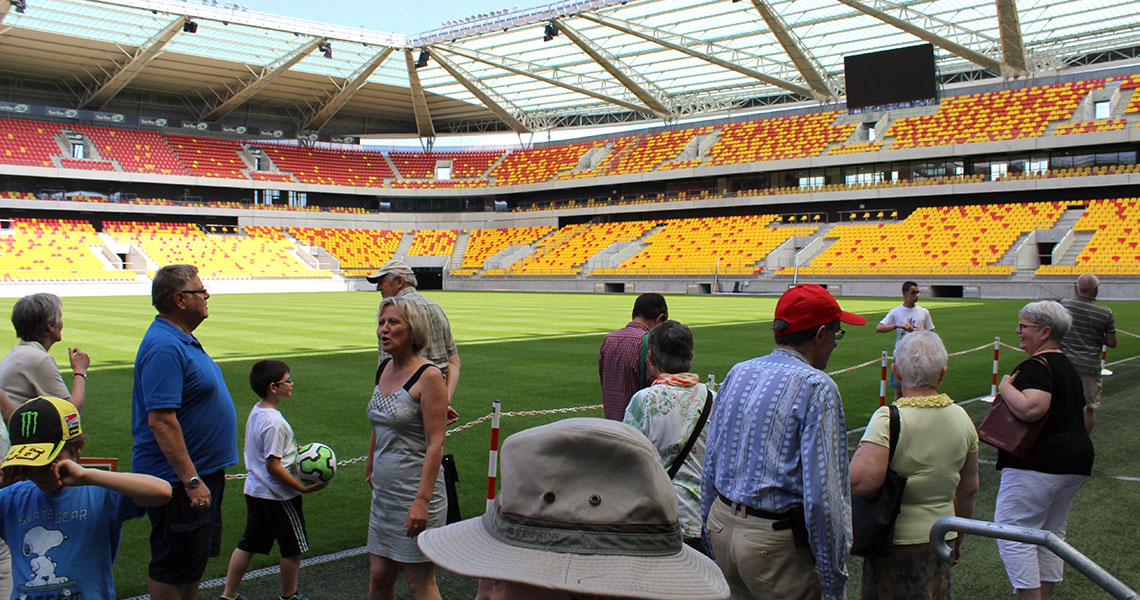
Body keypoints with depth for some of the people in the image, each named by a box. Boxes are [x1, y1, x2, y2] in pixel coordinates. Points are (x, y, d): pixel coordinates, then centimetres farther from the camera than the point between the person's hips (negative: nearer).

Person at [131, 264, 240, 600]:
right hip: (180, 478, -11)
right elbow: (161, 421, -28)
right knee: (172, 570, 2)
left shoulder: (182, 340, 11)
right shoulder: (164, 346, -22)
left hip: (201, 472, 11)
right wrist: (191, 480, -28)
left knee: (193, 563, 21)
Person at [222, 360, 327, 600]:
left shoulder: (256, 411, 4)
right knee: (293, 547, 9)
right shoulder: (274, 422, -25)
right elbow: (274, 466, -24)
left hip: (255, 489, 9)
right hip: (278, 495, -9)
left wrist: (294, 449, 16)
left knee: (249, 544, 17)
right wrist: (304, 488, -19)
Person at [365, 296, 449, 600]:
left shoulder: (428, 376, -14)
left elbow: (435, 443, -18)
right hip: (383, 492, 7)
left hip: (415, 491, -7)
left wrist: (422, 500, -22)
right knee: (378, 575, 12)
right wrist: (370, 468, 28)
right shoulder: (384, 369, 9)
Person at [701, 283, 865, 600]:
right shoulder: (816, 387, -14)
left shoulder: (737, 374, 7)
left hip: (722, 526, 7)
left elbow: (709, 466, 11)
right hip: (775, 546, -7)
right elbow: (823, 493, -19)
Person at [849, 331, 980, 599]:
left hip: (895, 544, -6)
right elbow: (969, 488, 12)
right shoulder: (961, 418, 2)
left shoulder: (889, 419, -18)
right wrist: (957, 537, 25)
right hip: (940, 540, 6)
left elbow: (861, 482, -31)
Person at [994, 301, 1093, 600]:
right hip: (1075, 462, 10)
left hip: (1038, 463, -10)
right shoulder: (1067, 366, 16)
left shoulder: (1037, 365, -16)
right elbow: (1081, 413, 26)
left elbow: (1031, 408, -32)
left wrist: (1005, 386, -16)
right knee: (1051, 531, 17)